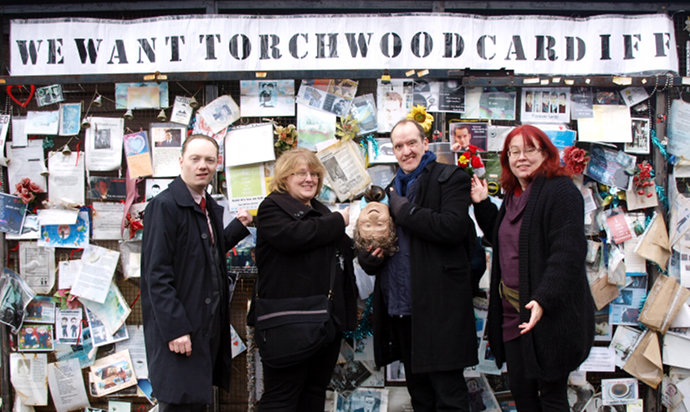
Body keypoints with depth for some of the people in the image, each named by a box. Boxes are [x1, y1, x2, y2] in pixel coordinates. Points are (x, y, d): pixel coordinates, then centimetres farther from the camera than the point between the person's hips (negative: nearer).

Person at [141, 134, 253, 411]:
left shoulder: (209, 207, 12)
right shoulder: (164, 206, -14)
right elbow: (157, 274, -18)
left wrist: (239, 226, 13)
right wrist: (175, 328, -22)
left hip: (209, 325, 8)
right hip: (180, 330, -8)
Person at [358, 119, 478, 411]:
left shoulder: (450, 178, -4)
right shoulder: (392, 189, 18)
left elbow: (452, 228, -21)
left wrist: (402, 209, -13)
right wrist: (368, 258, -1)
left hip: (438, 307, -7)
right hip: (400, 307, 7)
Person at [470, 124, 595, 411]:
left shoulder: (561, 191, -14)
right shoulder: (513, 195, 14)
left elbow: (567, 253, -21)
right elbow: (500, 238, 24)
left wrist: (543, 300, -30)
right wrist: (482, 204, 13)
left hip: (550, 313, -8)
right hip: (512, 312, 8)